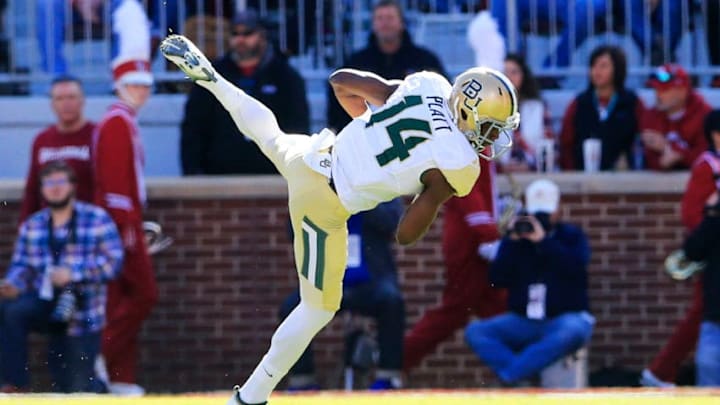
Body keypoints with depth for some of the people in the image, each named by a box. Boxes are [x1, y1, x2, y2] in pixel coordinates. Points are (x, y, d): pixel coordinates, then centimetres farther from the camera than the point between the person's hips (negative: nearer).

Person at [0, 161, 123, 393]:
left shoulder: (98, 220, -2)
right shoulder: (32, 226, 10)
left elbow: (112, 261, -10)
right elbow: (22, 266, 5)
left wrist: (73, 273, -22)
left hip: (81, 316, -3)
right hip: (44, 303, 3)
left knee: (76, 390, -1)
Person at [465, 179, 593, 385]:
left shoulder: (572, 236, 6)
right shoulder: (515, 239, 10)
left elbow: (576, 266, -15)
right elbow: (497, 280, -1)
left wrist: (543, 240, -19)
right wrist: (513, 243, -10)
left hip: (564, 319, -3)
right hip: (522, 322, 3)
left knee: (573, 332, -39)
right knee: (475, 331, -19)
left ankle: (509, 375, -41)